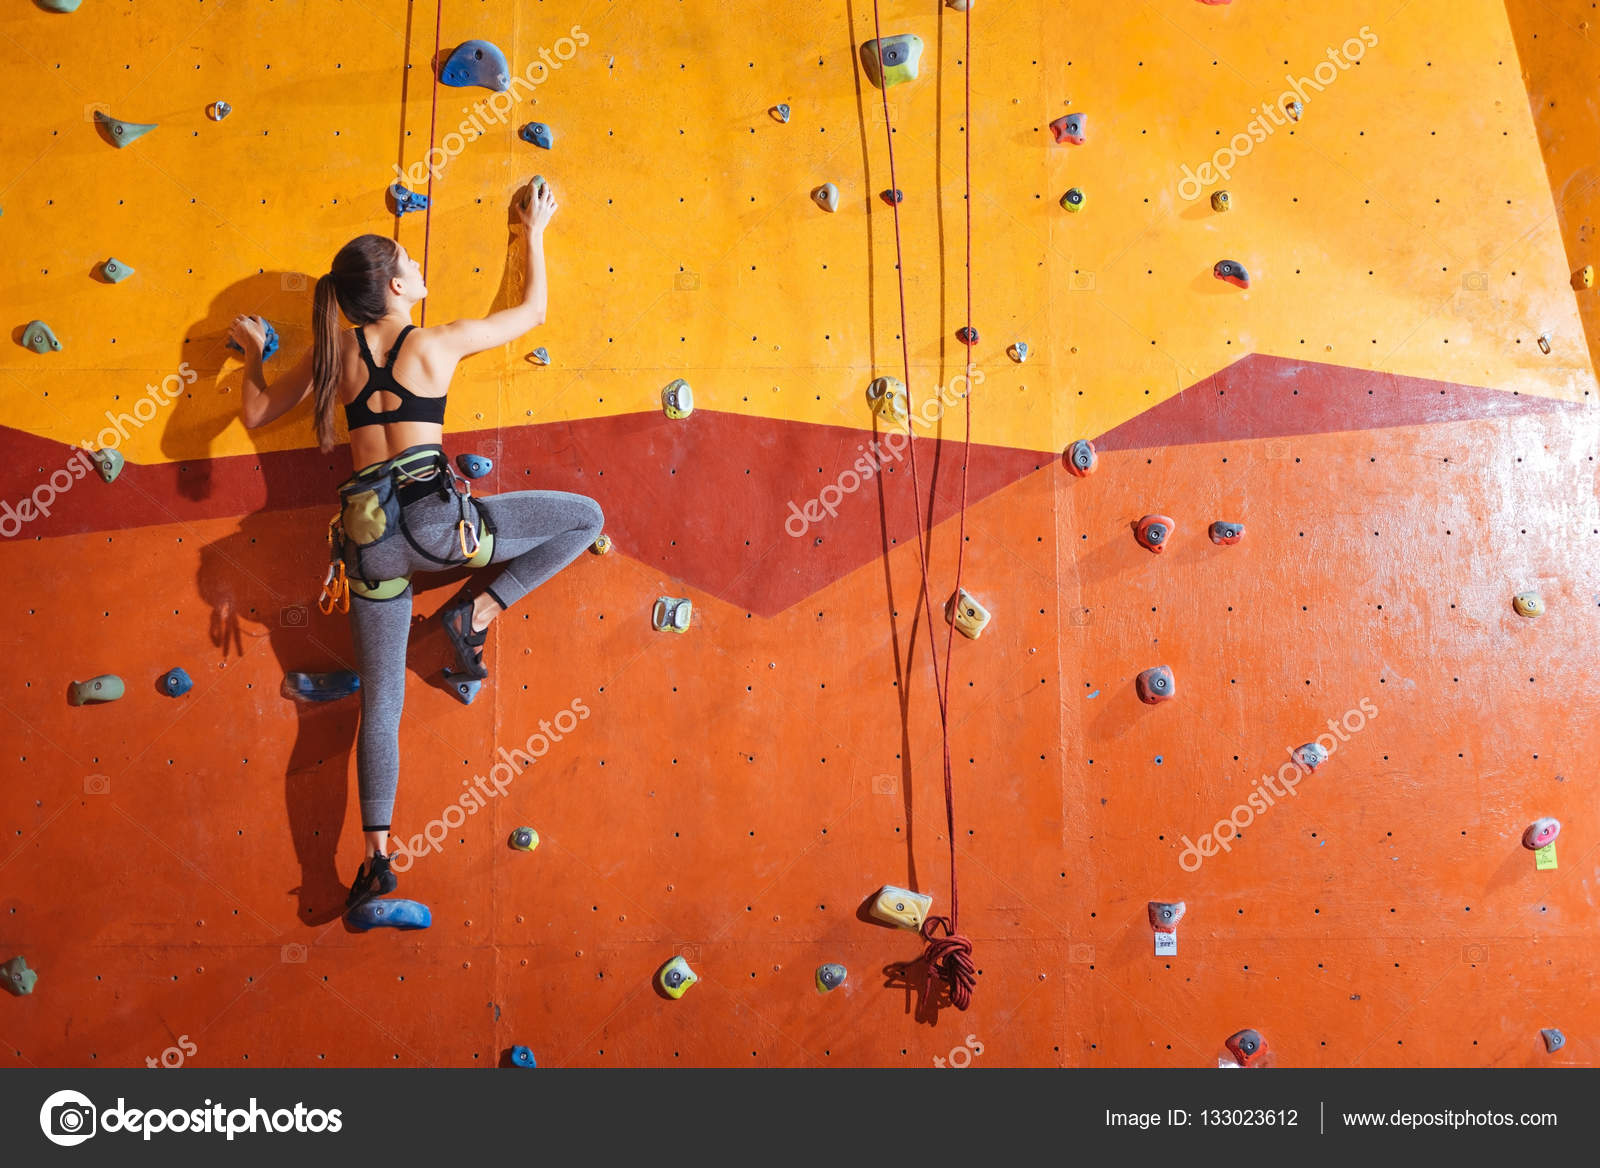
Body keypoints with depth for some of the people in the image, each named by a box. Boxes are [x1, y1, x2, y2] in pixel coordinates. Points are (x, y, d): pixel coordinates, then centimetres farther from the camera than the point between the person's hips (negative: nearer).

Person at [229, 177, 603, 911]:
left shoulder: (334, 352, 11)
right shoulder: (440, 343, 2)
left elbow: (256, 414, 20)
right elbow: (535, 309, 15)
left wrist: (253, 353, 37)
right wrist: (534, 234, 29)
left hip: (367, 535, 5)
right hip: (432, 517, -5)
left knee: (380, 703, 12)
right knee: (586, 517, 8)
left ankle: (376, 856, 9)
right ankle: (478, 611, 5)